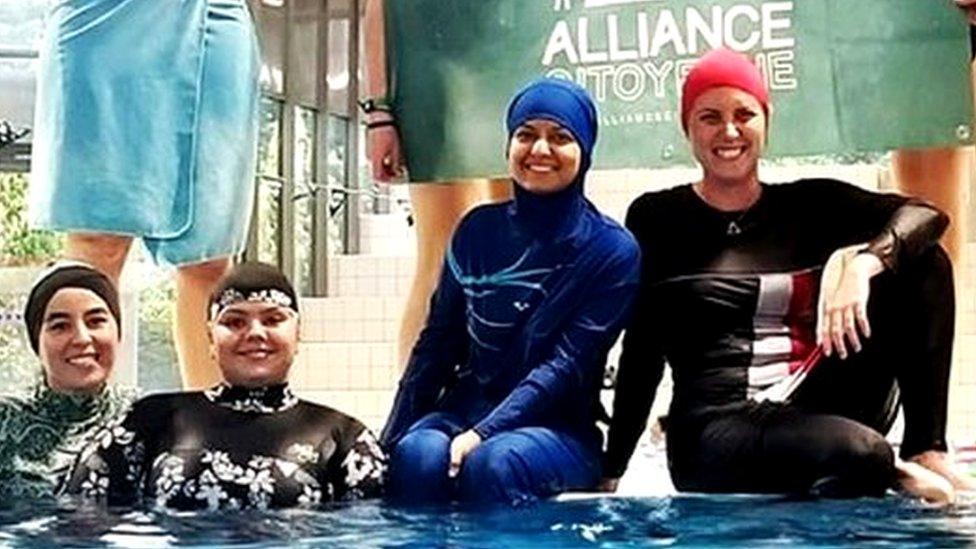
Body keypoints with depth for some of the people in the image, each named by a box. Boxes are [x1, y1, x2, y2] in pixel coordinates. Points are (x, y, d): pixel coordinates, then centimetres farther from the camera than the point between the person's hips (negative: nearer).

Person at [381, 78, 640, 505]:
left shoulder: (613, 251, -2)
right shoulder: (478, 230, 10)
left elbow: (568, 365, -10)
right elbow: (437, 341, 10)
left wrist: (482, 433, -21)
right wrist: (390, 439, 2)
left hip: (557, 426, -3)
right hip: (464, 406, 3)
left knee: (493, 462, -35)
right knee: (418, 454, -30)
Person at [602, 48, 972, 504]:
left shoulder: (810, 205, 12)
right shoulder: (657, 219, 8)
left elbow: (925, 216, -3)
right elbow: (642, 353, 6)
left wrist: (859, 261, -24)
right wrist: (609, 474, 2)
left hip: (821, 414, 4)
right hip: (716, 430, -4)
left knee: (923, 262, -10)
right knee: (859, 453, -35)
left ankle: (924, 453, -8)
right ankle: (891, 469, -2)